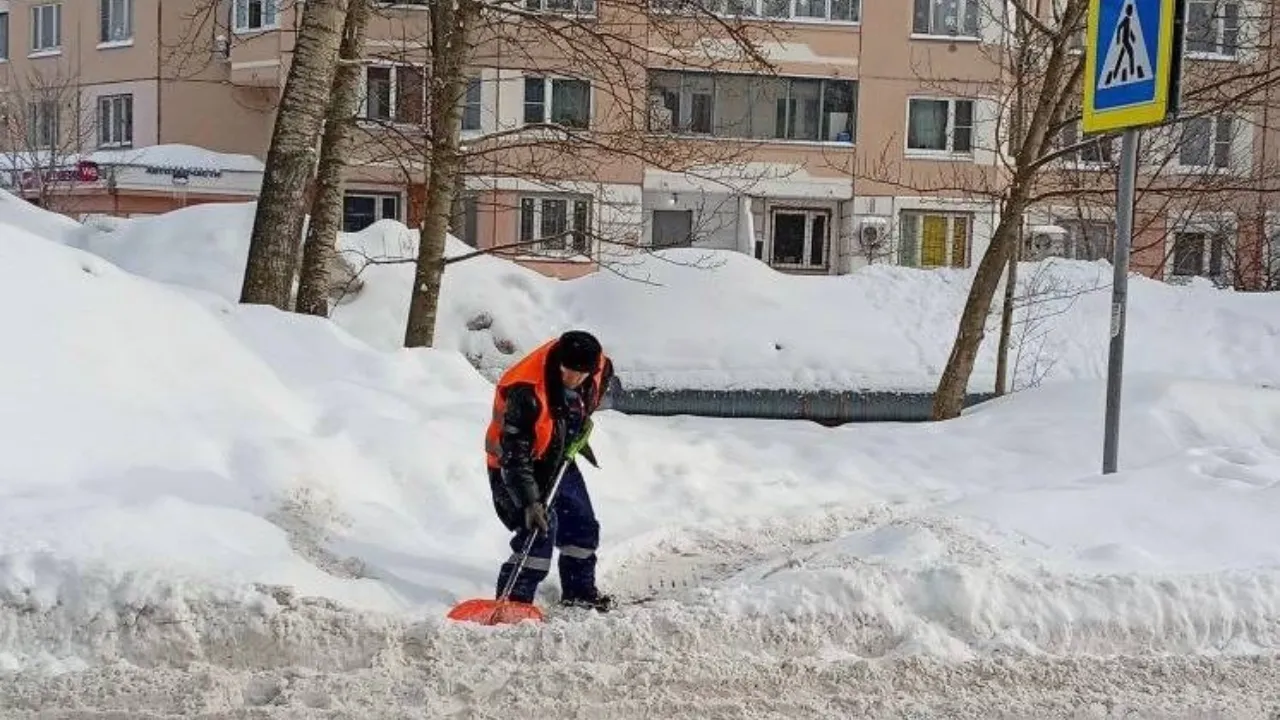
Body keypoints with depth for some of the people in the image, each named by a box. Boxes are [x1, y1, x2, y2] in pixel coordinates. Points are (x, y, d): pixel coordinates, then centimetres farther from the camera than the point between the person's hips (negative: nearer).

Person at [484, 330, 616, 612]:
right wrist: (529, 502, -39)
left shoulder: (600, 368, -17)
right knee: (540, 528, -21)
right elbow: (514, 455, -35)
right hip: (514, 466, -7)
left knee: (582, 525, 15)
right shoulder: (526, 394, -37)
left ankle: (579, 590, 35)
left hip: (560, 458, 7)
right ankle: (513, 601, -15)